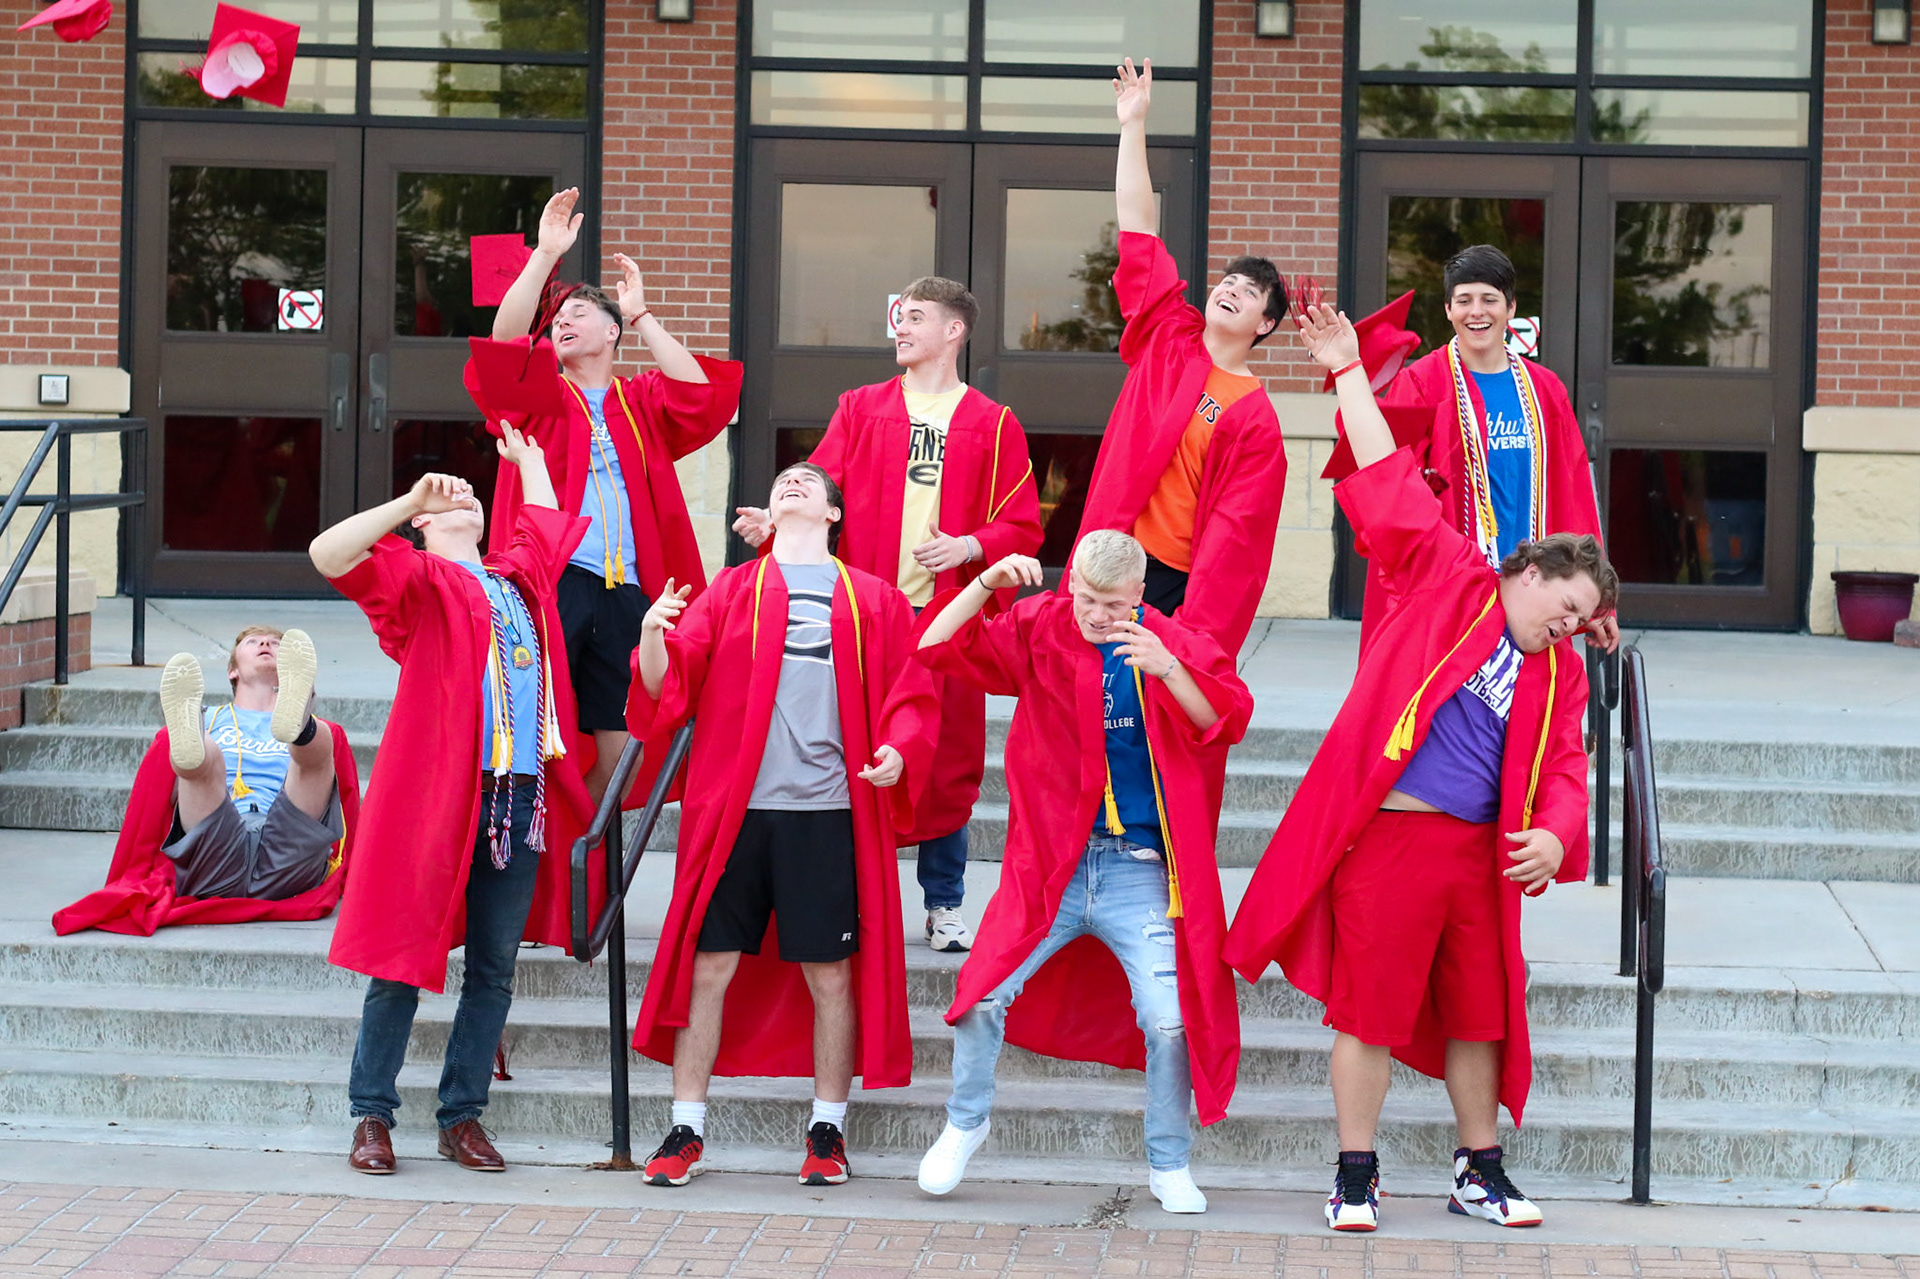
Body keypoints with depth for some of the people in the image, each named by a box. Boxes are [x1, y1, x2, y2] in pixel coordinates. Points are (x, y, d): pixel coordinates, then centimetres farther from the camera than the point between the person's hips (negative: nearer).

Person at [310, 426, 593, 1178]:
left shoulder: (518, 576, 21)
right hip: (434, 793, -5)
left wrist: (528, 460, 50)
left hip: (521, 796, 5)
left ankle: (462, 1116, 12)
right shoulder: (414, 575, 4)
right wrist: (411, 501, -17)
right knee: (404, 959, -2)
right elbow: (328, 554, -14)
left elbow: (548, 529, 43)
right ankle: (372, 1115, 5)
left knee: (494, 967, 5)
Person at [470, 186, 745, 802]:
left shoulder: (642, 402, 21)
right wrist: (546, 254, -10)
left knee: (616, 746, 2)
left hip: (624, 593, 3)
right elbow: (505, 343, -4)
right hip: (552, 583, -2)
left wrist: (642, 316, 7)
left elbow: (699, 396, 1)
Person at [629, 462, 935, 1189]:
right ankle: (687, 1132, 9)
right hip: (735, 807, 0)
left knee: (829, 974, 3)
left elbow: (910, 694, 11)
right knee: (709, 966, 1)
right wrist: (654, 640, -16)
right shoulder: (731, 591, 13)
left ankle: (828, 1131, 15)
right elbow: (670, 689, 5)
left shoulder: (872, 599, 13)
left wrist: (898, 751, -8)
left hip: (829, 809, 0)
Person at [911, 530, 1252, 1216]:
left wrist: (1166, 669, -30)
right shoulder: (1037, 630, 1)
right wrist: (984, 583, -17)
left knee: (1171, 1017, -10)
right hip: (1049, 862, 1)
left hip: (1138, 870, -1)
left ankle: (1169, 1165, 12)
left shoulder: (1175, 645, -1)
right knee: (984, 996, -8)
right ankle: (967, 1120, 21)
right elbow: (937, 646, -2)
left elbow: (1226, 720, -15)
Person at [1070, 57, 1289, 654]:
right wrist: (1134, 126, 2)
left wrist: (1195, 628, -20)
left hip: (1174, 584, -4)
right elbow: (1138, 232, 7)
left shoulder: (1255, 419, -5)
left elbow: (1231, 535, -10)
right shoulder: (1168, 340, 7)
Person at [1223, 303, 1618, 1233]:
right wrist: (1349, 374, -2)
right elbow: (1391, 486, 0)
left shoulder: (1557, 672, 16)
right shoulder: (1448, 580, 2)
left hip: (1478, 847, 6)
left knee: (1479, 1015, 12)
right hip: (1387, 834, -6)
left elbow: (1562, 765, 11)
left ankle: (1480, 1172, 26)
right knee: (1371, 1012, -2)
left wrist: (1553, 833, -11)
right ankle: (1355, 1179, 8)